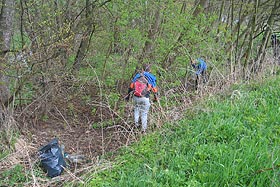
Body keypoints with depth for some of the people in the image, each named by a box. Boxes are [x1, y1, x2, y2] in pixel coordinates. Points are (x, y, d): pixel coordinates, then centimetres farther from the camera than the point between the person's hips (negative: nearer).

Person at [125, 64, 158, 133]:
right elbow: (154, 89, 9)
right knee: (144, 113, 12)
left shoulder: (137, 75, 9)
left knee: (136, 109, 27)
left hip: (136, 97, 2)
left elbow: (131, 86, 8)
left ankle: (136, 123, 20)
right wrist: (156, 98, 23)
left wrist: (128, 95, 17)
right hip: (145, 98, -2)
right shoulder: (152, 78, 6)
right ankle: (143, 129, 16)